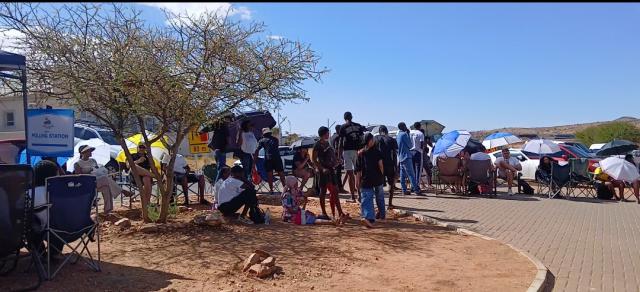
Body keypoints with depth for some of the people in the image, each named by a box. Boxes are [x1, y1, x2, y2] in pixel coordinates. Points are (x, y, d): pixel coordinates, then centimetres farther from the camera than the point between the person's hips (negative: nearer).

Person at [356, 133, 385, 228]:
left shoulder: (360, 154, 7)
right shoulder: (377, 152, 1)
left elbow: (358, 170, 4)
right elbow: (380, 164, -10)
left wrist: (358, 182, 8)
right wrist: (382, 175, 3)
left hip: (366, 181, 0)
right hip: (378, 179, 0)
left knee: (366, 199, -8)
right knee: (380, 197, 22)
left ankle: (368, 217, -29)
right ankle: (381, 214, 38)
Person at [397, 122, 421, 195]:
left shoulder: (397, 136, 15)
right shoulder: (404, 134, -11)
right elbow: (409, 145, -6)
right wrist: (408, 134, 2)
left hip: (400, 157, 9)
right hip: (406, 157, -9)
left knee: (402, 175, 7)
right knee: (411, 175, -10)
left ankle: (404, 190, 8)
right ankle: (416, 190, -11)